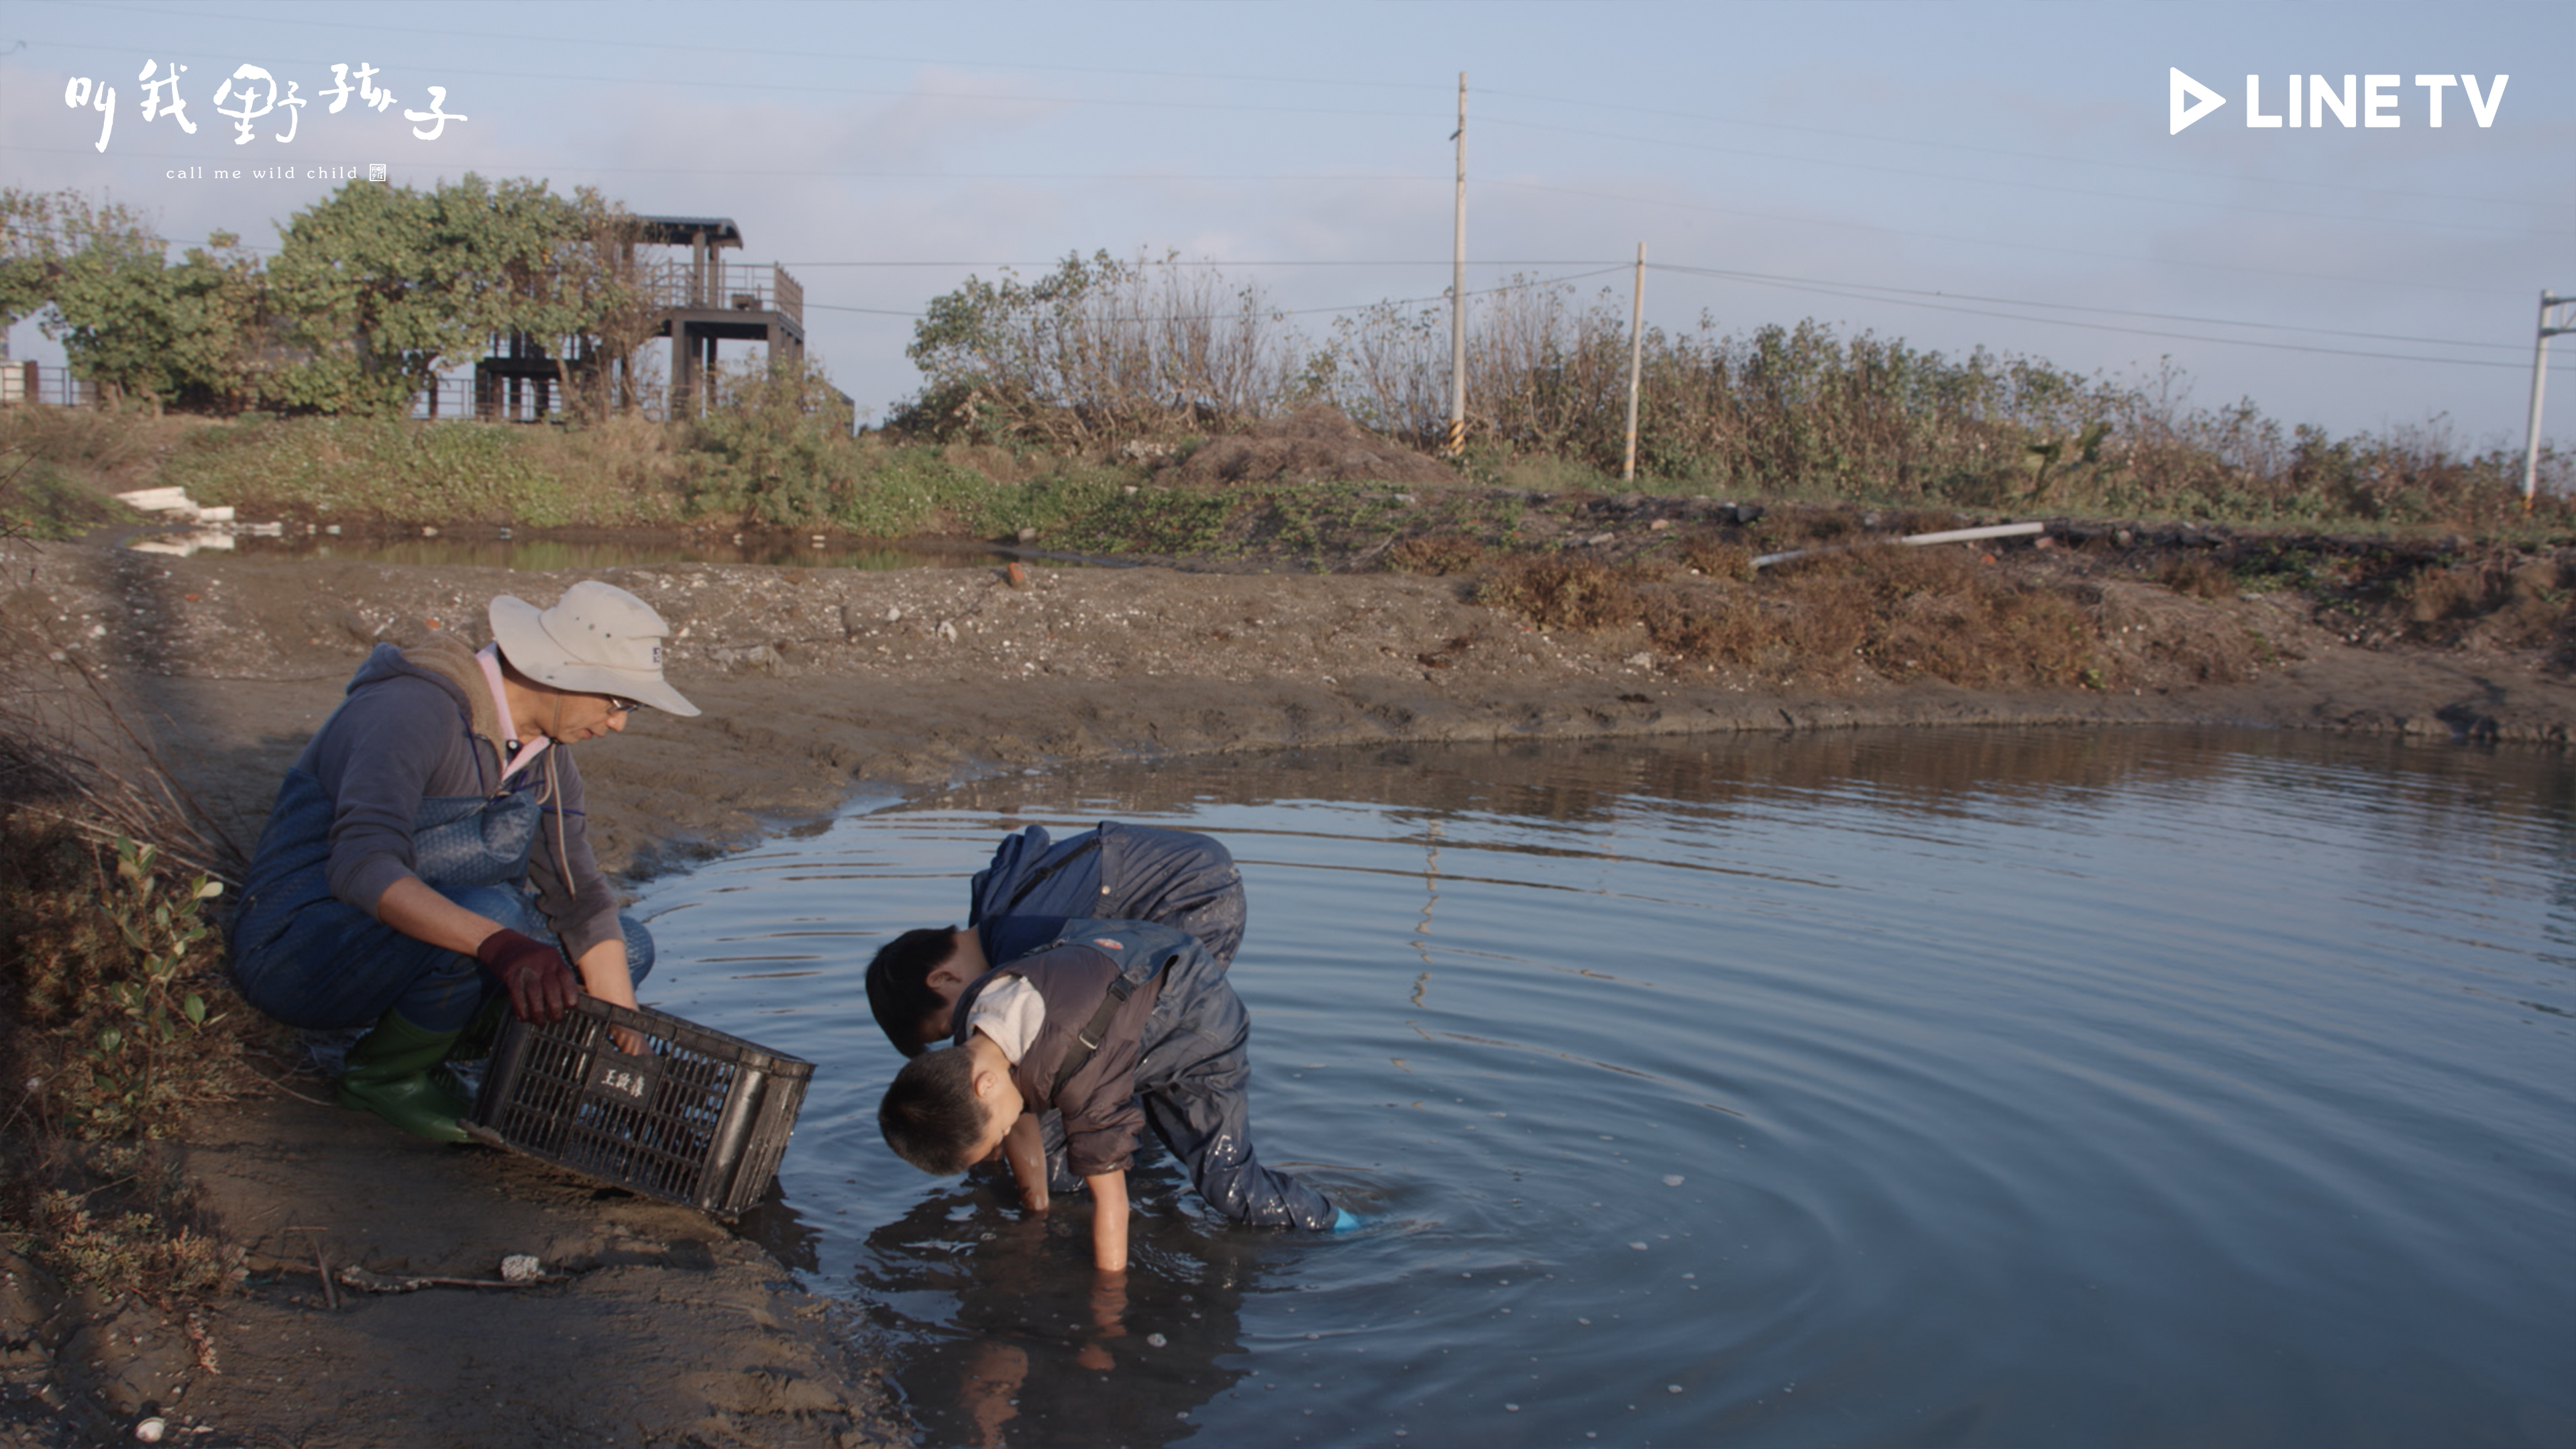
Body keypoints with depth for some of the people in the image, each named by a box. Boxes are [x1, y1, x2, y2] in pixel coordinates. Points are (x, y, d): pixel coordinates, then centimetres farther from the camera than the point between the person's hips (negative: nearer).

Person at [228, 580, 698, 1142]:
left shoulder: (543, 753, 1)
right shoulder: (413, 710, -24)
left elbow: (581, 901, 0)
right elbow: (362, 866, -38)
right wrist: (500, 945, -53)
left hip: (402, 944, 8)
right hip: (292, 947, -8)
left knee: (628, 949, 0)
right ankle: (384, 1074, -10)